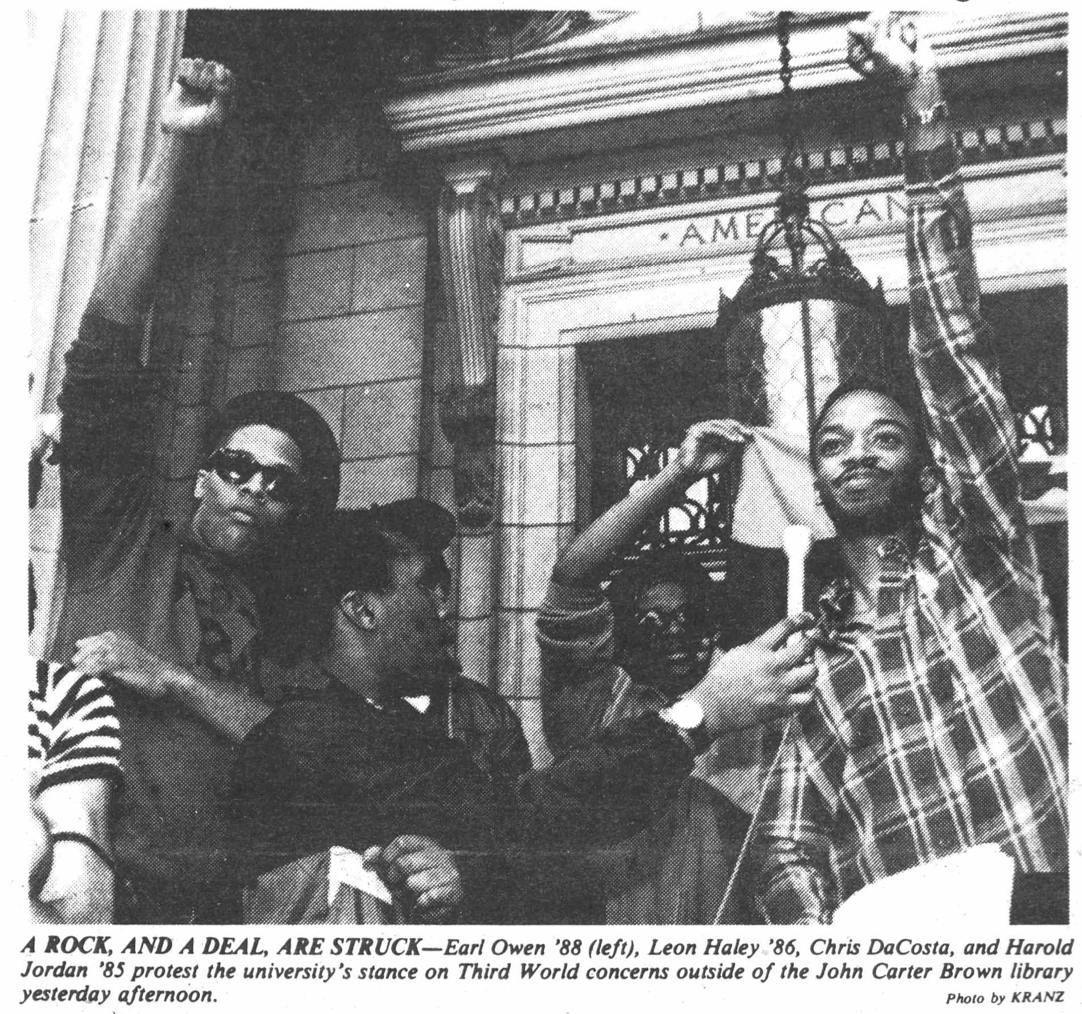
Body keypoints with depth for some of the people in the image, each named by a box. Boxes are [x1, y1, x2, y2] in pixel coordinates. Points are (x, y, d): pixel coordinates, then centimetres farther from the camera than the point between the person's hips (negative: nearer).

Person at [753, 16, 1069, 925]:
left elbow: (951, 338, 4)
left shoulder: (976, 541, 11)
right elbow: (790, 850, 9)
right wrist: (821, 955, -12)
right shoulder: (814, 652, 15)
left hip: (1048, 904, 0)